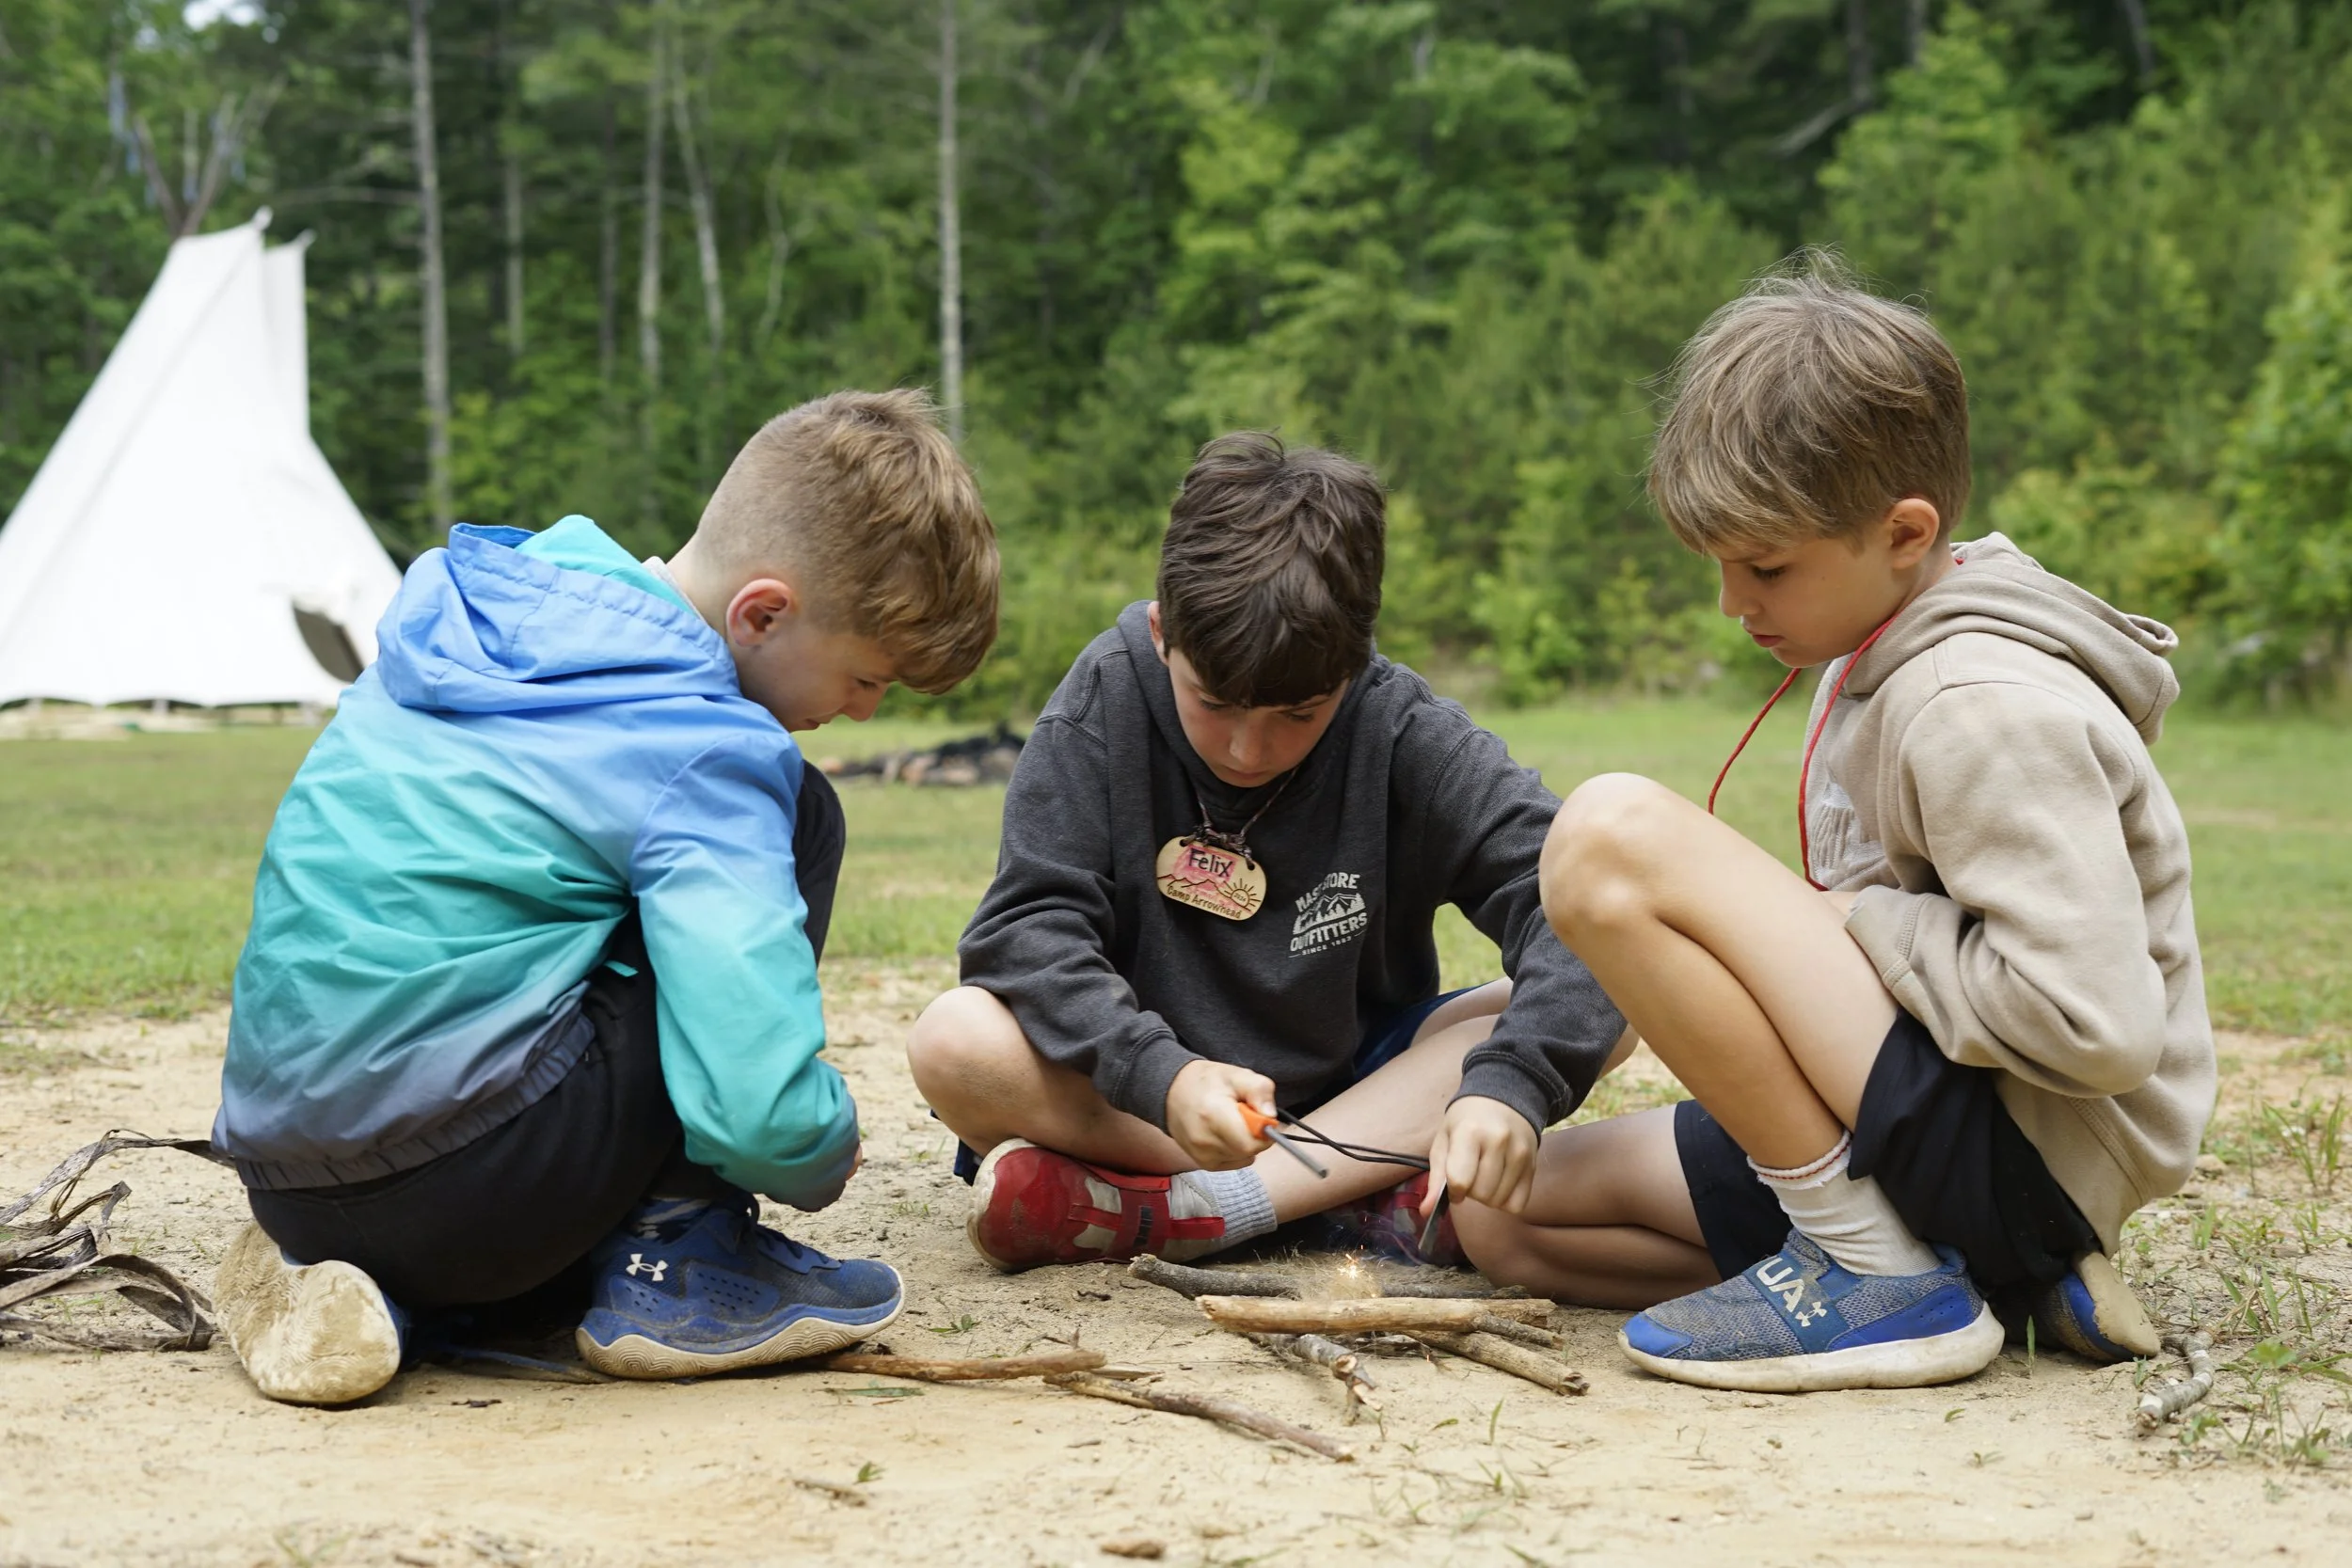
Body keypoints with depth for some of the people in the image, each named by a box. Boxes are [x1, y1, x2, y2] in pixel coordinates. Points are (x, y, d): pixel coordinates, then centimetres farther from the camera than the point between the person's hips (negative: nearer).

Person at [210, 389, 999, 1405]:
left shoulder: (491, 602, 11)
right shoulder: (697, 750, -13)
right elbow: (762, 1109, -21)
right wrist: (825, 1163, 2)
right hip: (466, 1194, -8)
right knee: (796, 817, 2)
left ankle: (339, 1275, 15)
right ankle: (675, 1261, 2)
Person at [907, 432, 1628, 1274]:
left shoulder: (1401, 732, -13)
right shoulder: (1109, 696, -13)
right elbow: (1029, 924, -20)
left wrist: (1509, 1086, -41)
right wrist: (1161, 1076, -38)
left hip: (1349, 1084, 1)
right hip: (1134, 1094, -1)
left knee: (1598, 999, -22)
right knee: (952, 1041, -29)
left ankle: (1188, 1210, -30)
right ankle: (1364, 1204, -30)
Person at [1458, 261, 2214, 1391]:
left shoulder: (1988, 708, -19)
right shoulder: (1879, 657, 11)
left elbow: (2093, 1025, -26)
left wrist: (1858, 918, -15)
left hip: (2030, 1157, -11)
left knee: (1610, 836, -22)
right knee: (1504, 1210, 10)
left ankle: (1874, 1269, -14)